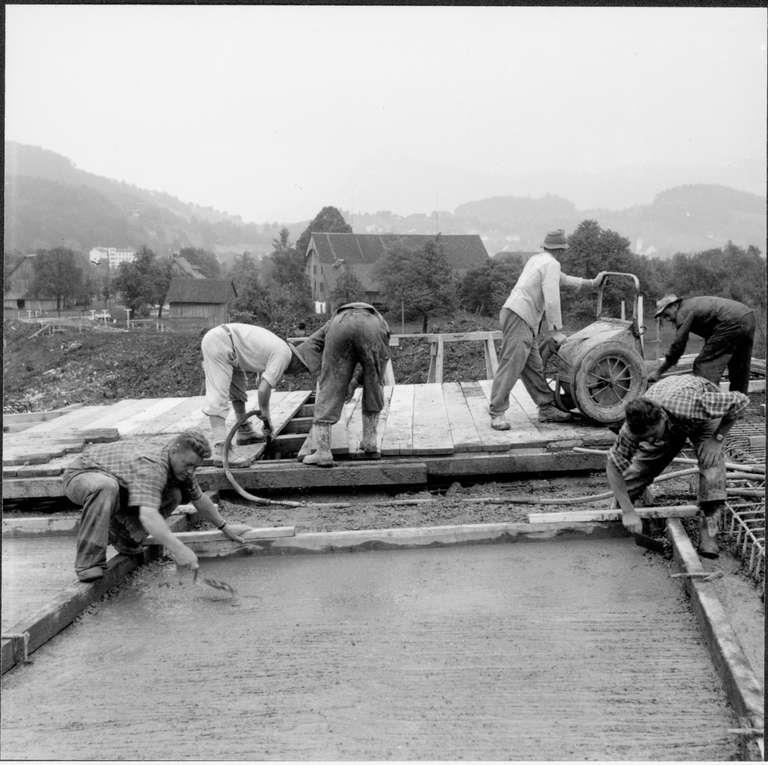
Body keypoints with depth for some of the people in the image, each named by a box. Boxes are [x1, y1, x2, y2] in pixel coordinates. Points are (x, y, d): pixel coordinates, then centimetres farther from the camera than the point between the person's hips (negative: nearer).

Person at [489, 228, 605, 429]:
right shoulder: (551, 264, -7)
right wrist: (556, 331, -9)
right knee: (510, 366, -12)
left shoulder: (536, 260, 22)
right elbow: (551, 300, -14)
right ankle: (497, 413, -13)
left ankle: (547, 409, 16)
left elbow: (563, 279, 38)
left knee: (534, 367, 11)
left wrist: (591, 283, 45)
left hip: (524, 322, 10)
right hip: (518, 317, -10)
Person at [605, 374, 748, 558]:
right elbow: (613, 466, -27)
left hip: (702, 419, -2)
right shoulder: (634, 427, -37)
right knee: (640, 466, -4)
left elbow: (740, 401, -30)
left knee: (711, 462, -27)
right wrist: (628, 512, -31)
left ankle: (708, 529, -21)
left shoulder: (693, 405, -46)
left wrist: (717, 439, -29)